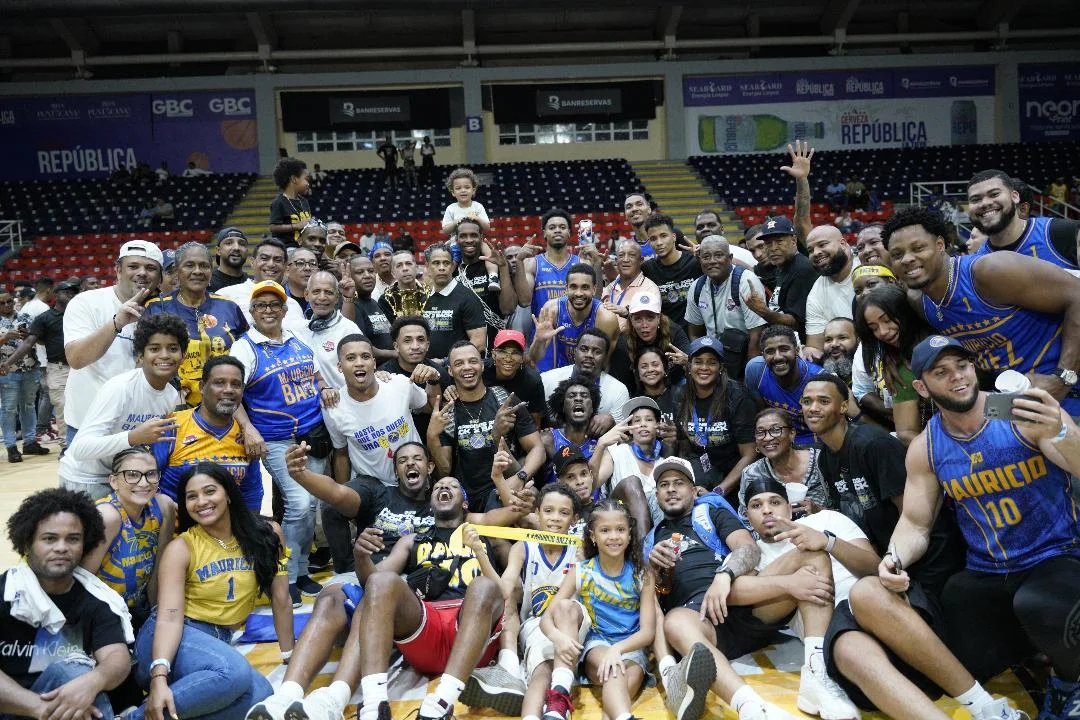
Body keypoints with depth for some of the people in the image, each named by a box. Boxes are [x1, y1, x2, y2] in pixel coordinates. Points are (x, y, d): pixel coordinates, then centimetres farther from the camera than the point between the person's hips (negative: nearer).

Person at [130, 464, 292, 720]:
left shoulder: (267, 534, -1)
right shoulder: (181, 548, -8)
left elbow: (280, 599, 3)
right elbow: (169, 616, -19)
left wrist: (290, 658, 5)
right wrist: (159, 677, -34)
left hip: (219, 641, 4)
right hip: (177, 636, -4)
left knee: (262, 697, -29)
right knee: (235, 672, -36)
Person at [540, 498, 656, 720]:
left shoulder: (642, 575, -2)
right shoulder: (580, 572, -1)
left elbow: (648, 631, -8)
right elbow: (547, 617, -6)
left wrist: (617, 649, -30)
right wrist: (557, 636, -32)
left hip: (630, 649, -1)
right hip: (594, 645, 1)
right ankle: (559, 695, -37)